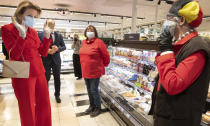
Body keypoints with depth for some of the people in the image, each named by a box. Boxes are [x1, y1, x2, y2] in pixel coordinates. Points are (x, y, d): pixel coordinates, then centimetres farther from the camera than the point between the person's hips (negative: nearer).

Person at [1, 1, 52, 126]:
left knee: (45, 105, 13)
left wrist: (47, 36, -3)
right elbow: (14, 56, -15)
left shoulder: (33, 31, 11)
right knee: (28, 109, 7)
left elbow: (43, 52, 9)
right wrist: (22, 35, -25)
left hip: (39, 73, 6)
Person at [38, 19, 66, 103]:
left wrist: (57, 48, -15)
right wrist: (46, 50, -21)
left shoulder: (59, 35, 6)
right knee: (46, 78, 6)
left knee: (57, 78, 11)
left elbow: (64, 47, 5)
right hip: (45, 60, -2)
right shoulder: (40, 35, -1)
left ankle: (57, 95, 29)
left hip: (56, 60, 2)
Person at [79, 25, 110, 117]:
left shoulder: (98, 42, -13)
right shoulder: (83, 42, 9)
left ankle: (98, 108, 22)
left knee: (94, 90, 1)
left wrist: (104, 65, 4)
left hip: (95, 71, -7)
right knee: (89, 90, 17)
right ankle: (92, 106, 36)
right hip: (85, 71, 7)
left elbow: (106, 56, -8)